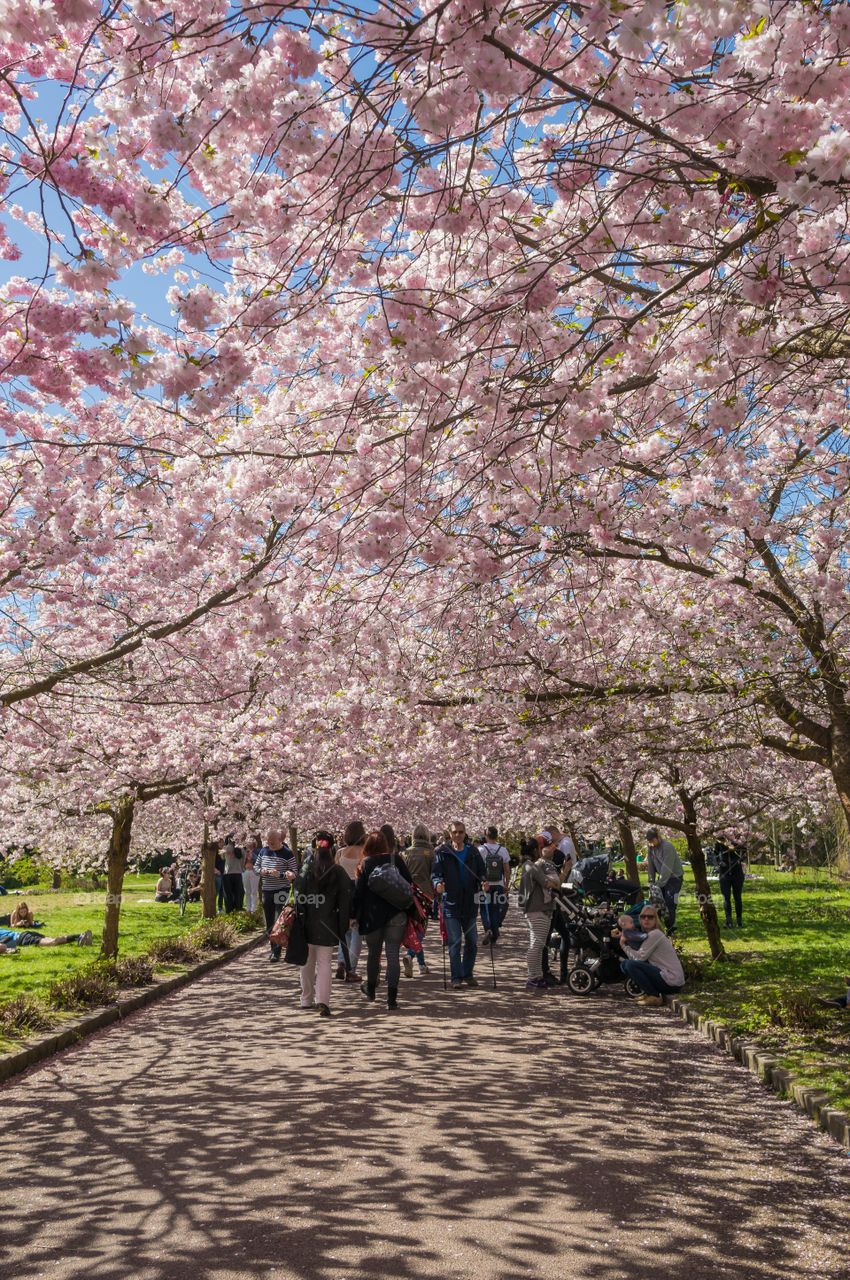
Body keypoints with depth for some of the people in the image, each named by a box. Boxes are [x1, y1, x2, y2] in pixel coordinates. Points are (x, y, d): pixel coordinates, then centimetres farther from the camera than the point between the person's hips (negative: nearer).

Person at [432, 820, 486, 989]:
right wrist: (438, 883, -27)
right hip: (450, 902, -4)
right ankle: (456, 977, 5)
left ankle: (467, 974, 26)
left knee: (472, 940, 11)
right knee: (454, 942, -4)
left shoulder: (473, 852, 7)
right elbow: (435, 873, -7)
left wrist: (482, 882, -12)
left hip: (470, 903, 4)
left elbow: (481, 871, 9)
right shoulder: (442, 852, -2)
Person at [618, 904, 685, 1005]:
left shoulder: (655, 934, -13)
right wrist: (626, 941, -5)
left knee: (630, 965, -20)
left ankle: (654, 996, -9)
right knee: (624, 964, 7)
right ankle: (650, 993, 10)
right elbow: (638, 955, 7)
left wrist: (624, 945, -4)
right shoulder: (647, 934, 15)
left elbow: (640, 957, -17)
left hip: (672, 982, -9)